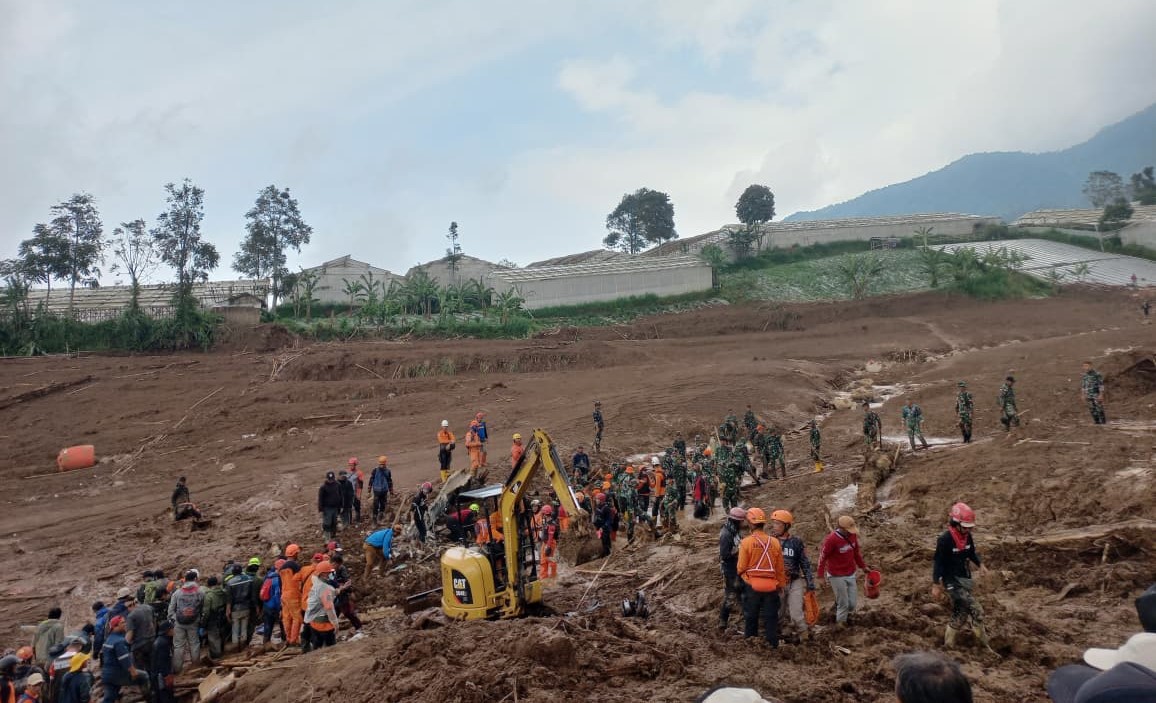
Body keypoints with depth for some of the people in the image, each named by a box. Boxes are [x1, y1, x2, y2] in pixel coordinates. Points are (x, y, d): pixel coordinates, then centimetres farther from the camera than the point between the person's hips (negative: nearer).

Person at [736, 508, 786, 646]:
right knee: (771, 618, 14)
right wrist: (780, 585, 17)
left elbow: (741, 567, -9)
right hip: (771, 586, 1)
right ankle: (772, 644, 21)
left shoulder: (746, 542, -13)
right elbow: (780, 568, 3)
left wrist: (743, 575, 14)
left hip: (752, 585, -1)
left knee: (751, 617, 15)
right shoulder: (774, 542, -5)